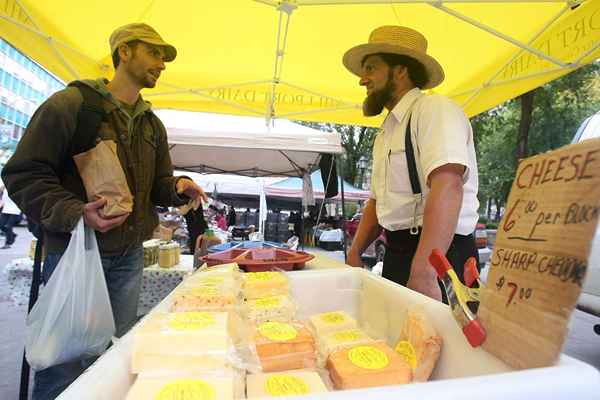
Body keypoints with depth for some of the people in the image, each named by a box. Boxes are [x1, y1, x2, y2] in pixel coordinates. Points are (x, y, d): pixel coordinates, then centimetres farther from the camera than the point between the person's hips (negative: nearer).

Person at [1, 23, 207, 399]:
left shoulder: (153, 125, 12)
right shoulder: (71, 103, -7)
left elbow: (159, 184, 15)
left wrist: (178, 186, -8)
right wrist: (75, 213, -24)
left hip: (129, 255, 6)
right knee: (64, 360, 4)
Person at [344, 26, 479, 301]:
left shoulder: (435, 109, -12)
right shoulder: (385, 132, 15)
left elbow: (447, 187, -27)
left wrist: (423, 273, -34)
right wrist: (354, 254, 7)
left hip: (438, 255, -8)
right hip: (396, 254, 8)